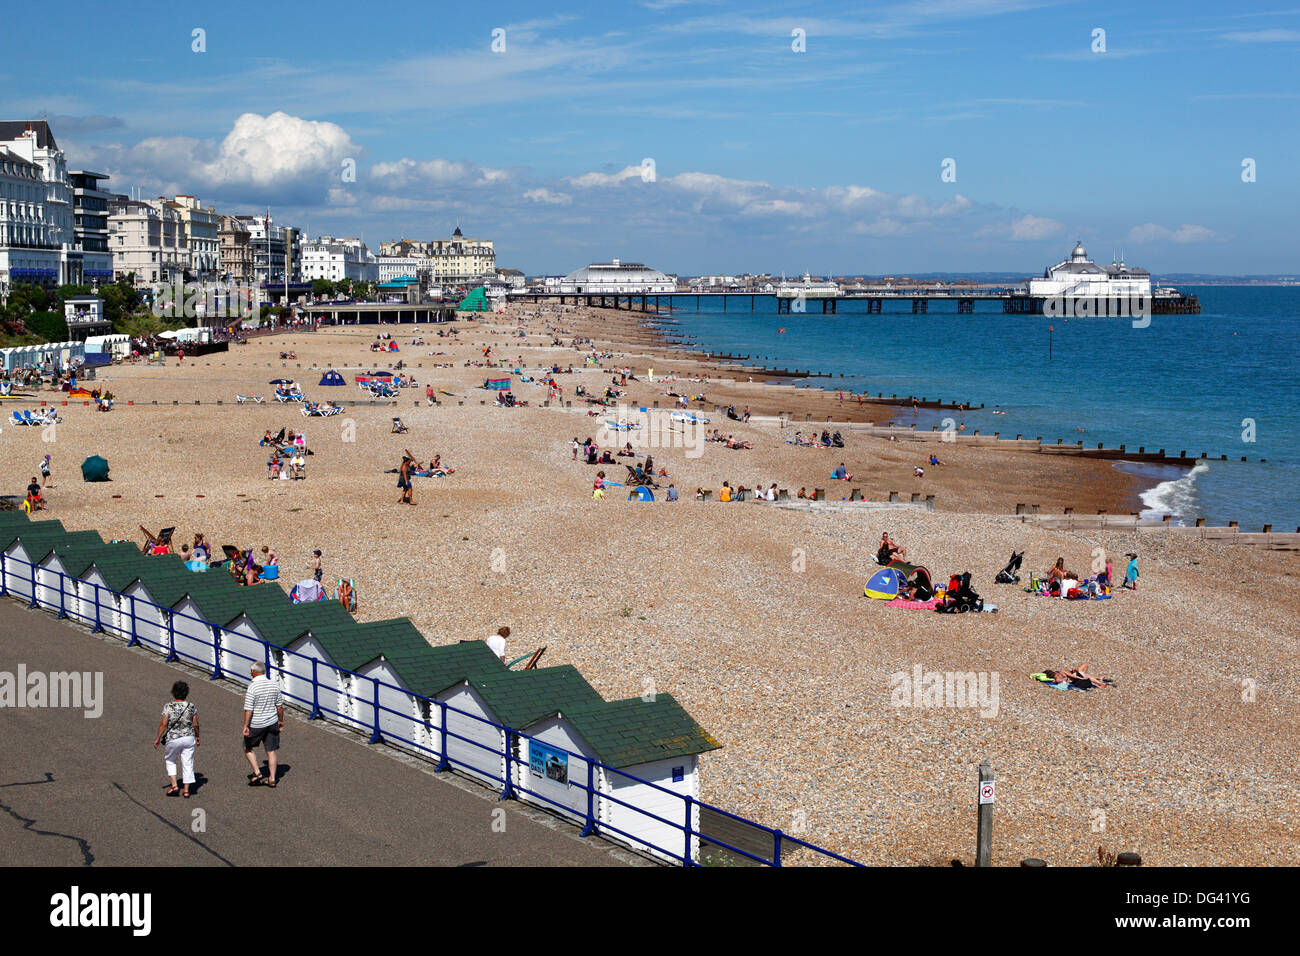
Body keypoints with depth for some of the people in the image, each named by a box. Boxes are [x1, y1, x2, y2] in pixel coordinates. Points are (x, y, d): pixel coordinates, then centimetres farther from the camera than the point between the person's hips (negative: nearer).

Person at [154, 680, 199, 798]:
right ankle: (186, 790, 11)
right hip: (189, 738, 2)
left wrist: (158, 738, -1)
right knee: (187, 763, 9)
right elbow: (195, 724, 0)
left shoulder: (168, 706, -11)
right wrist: (197, 737, 14)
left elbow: (163, 724, -11)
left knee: (169, 760, 20)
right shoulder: (191, 706, -4)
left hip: (173, 739, -2)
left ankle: (174, 784, 10)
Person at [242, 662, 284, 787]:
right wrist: (281, 721, 16)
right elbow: (280, 706, 4)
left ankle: (257, 773, 9)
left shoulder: (252, 688, -18)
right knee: (271, 751, 11)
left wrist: (245, 726, -11)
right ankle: (272, 779, 14)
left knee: (248, 748, 17)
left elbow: (248, 710, -18)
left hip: (256, 725, -4)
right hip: (272, 723, 4)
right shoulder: (274, 685, -3)